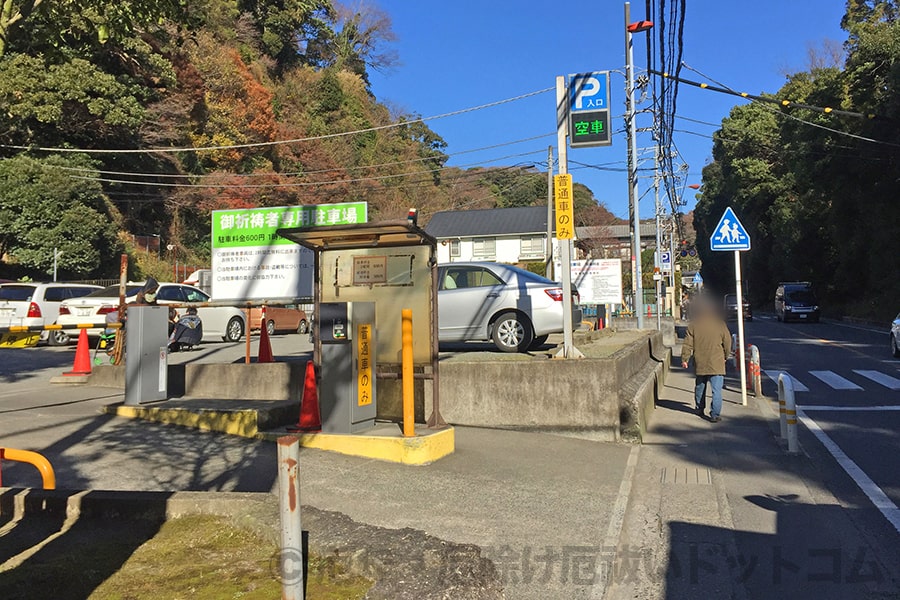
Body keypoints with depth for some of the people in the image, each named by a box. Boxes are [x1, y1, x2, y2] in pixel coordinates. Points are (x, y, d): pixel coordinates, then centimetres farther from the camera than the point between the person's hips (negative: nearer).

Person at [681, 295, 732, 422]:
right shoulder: (719, 323, -2)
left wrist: (685, 359, 6)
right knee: (716, 390, -2)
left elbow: (688, 344, -2)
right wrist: (726, 356, 20)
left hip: (700, 364, 2)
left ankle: (699, 409, 33)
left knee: (700, 387, 19)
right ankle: (715, 414, -8)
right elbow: (727, 342, 5)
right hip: (717, 363, -2)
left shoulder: (693, 325, -3)